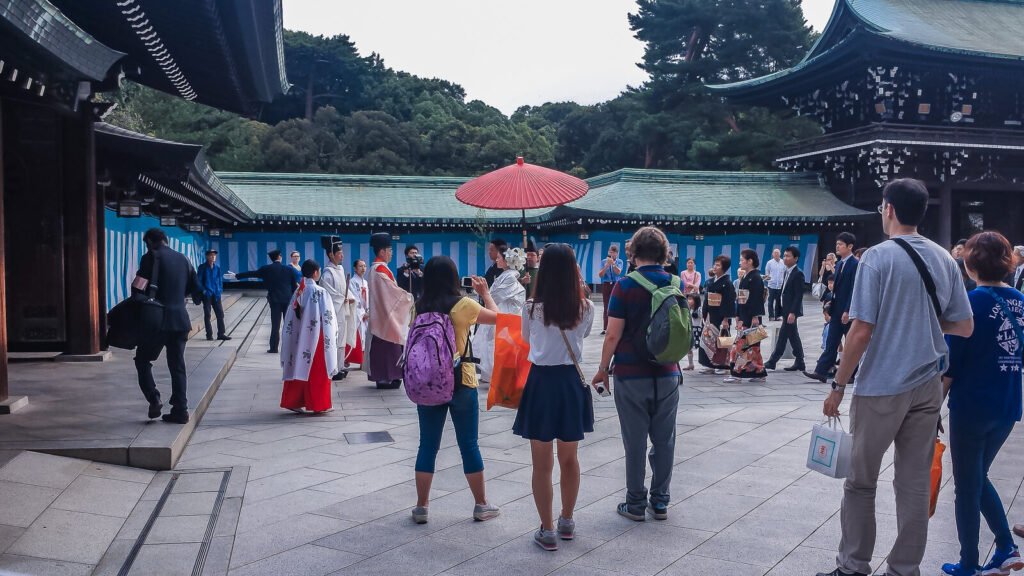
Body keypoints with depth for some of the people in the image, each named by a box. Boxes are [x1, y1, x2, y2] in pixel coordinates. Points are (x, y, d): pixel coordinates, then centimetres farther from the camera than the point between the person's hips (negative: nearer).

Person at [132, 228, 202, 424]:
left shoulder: (151, 257, -6)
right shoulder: (183, 259, 13)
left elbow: (138, 288, -11)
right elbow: (196, 290, 16)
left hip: (157, 319, -5)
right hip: (180, 319, 5)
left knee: (143, 360, 10)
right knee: (177, 365, 9)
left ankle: (154, 400, -5)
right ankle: (180, 411, 7)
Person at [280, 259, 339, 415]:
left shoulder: (298, 291, 3)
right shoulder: (320, 292, -14)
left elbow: (290, 317, 7)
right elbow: (327, 317, -13)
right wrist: (333, 332, 0)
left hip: (298, 337, 6)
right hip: (316, 337, -6)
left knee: (298, 367, 12)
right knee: (317, 372, 4)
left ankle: (293, 401, 14)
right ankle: (318, 404, 9)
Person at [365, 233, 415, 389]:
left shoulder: (376, 268, 15)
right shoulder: (381, 269, -18)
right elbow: (393, 290, -22)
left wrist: (406, 295, 13)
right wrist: (410, 297, -12)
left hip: (381, 314, 10)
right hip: (385, 315, -10)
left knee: (381, 346, 12)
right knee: (386, 346, -6)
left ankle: (382, 376, 17)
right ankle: (385, 378, -2)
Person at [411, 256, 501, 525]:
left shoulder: (420, 307, -2)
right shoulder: (463, 305, -11)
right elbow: (496, 317, 4)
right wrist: (485, 292, 17)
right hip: (460, 383, -3)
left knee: (427, 445, 10)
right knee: (469, 445, 8)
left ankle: (421, 507, 15)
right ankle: (481, 505, 19)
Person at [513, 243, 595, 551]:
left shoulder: (532, 308, -10)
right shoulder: (585, 308, -5)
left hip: (542, 381, -3)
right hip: (572, 381, 3)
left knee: (542, 464, 7)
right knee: (569, 459, 19)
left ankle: (547, 531, 12)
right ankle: (567, 522, 32)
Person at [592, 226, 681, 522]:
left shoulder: (625, 286, -12)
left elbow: (613, 335, -13)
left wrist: (603, 369, -1)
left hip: (631, 376, -3)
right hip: (667, 375, 4)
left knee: (635, 442, 5)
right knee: (664, 440, 12)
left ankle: (636, 503, 14)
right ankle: (660, 502, 20)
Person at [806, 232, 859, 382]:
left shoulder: (855, 264, -13)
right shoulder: (839, 264, 14)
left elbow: (854, 289, -18)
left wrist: (848, 311, -22)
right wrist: (831, 308, 14)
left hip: (848, 311, -8)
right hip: (837, 310, 8)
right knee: (831, 343, 5)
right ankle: (821, 372, 4)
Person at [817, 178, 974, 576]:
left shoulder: (877, 257, -12)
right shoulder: (945, 259, 4)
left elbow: (861, 331, -15)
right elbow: (965, 326, 9)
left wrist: (838, 385, -7)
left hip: (881, 387, -5)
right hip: (927, 386, 5)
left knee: (860, 483, 9)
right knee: (915, 484, 10)